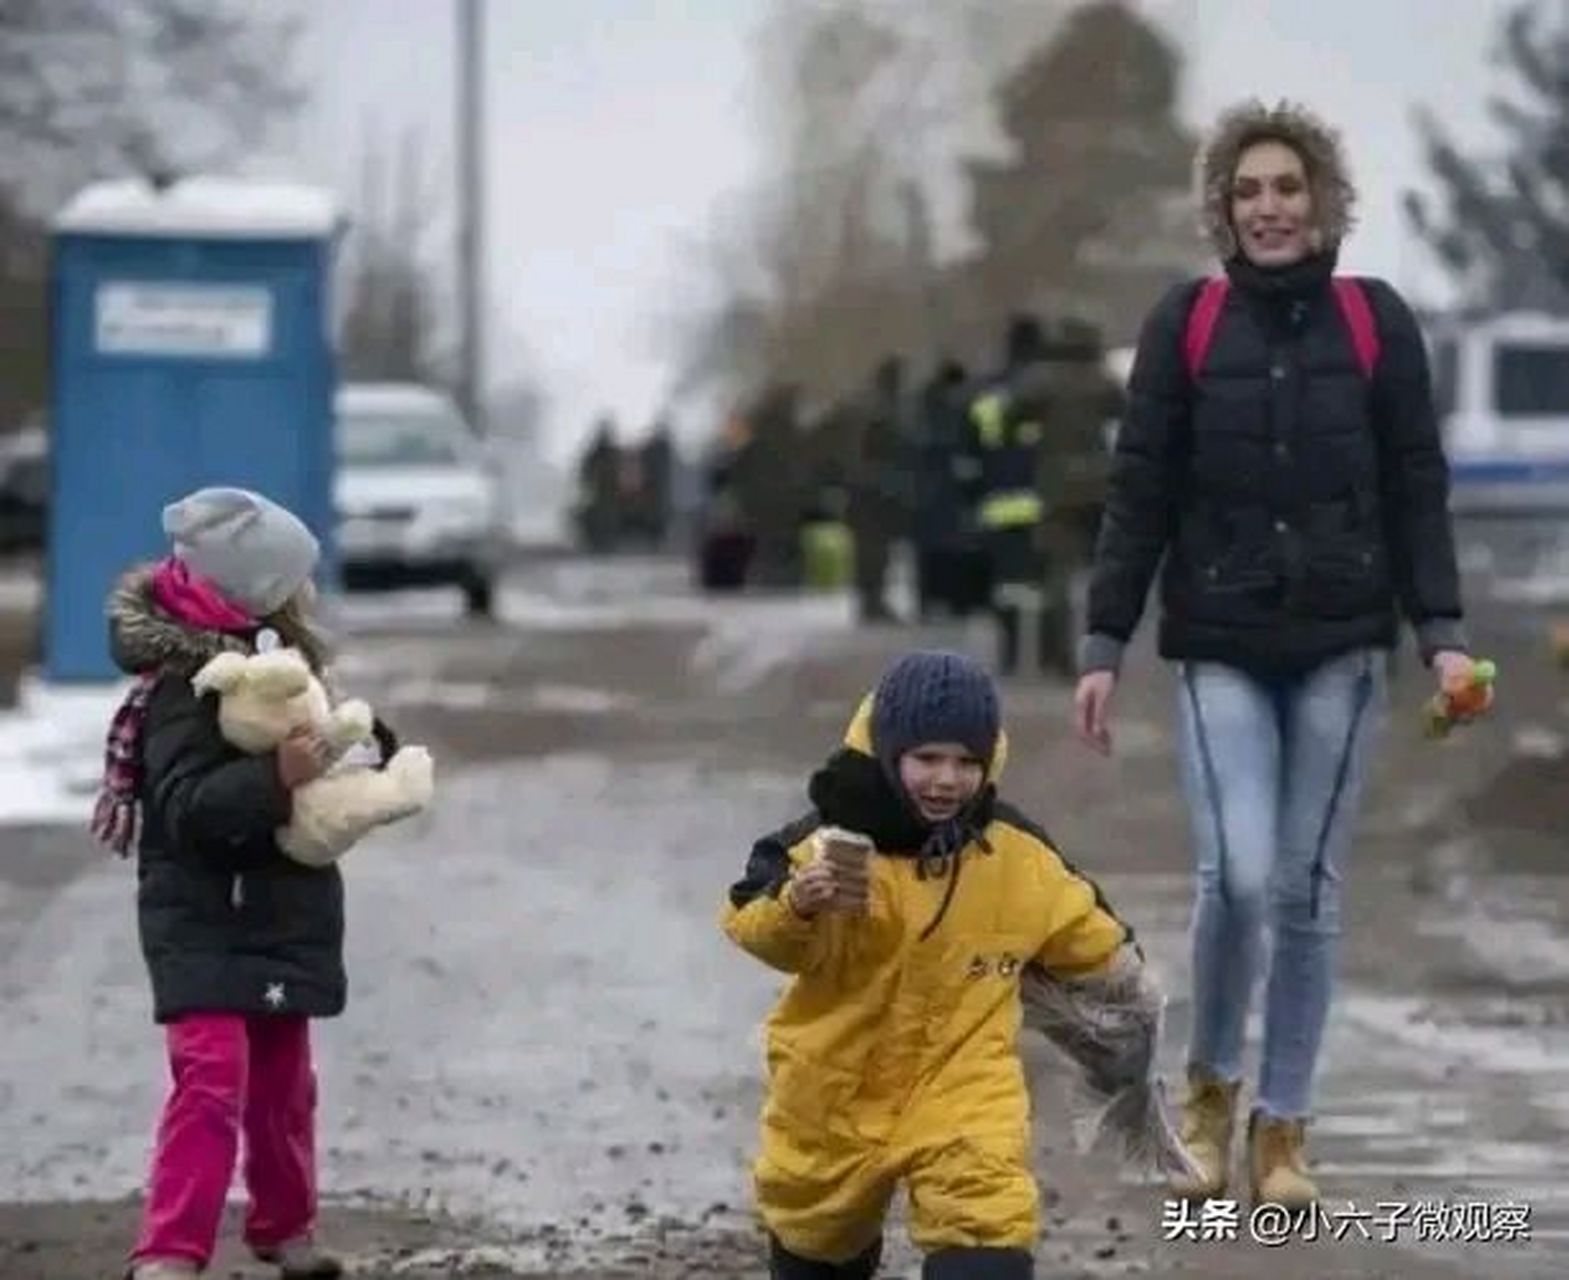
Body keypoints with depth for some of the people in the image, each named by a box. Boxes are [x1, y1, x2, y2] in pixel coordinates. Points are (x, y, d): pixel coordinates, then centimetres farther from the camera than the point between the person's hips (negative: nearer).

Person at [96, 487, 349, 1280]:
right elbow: (186, 806, -30)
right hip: (205, 924, -9)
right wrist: (277, 777, -39)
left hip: (275, 916, 9)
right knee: (213, 1076, -20)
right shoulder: (186, 685, -21)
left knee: (283, 1082, 18)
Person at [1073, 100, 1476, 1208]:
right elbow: (1140, 493, 3)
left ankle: (1284, 1126, 14)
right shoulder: (1187, 324, 1)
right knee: (1238, 876, -13)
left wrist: (1443, 632, -5)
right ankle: (1210, 1086, 12)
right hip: (1222, 646, -1)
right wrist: (1105, 643, -1)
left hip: (1341, 647, 1)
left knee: (1309, 889, 2)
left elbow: (1418, 488, 4)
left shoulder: (1376, 322, 2)